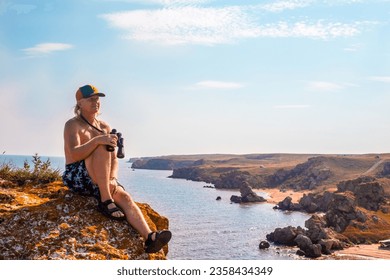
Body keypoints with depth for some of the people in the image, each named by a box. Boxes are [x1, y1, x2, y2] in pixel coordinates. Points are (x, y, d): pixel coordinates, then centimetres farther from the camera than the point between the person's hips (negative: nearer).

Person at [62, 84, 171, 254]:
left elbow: (114, 159, 10)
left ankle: (149, 237, -43)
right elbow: (74, 154, -21)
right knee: (102, 148, -30)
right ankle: (105, 202, -32)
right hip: (76, 177, -5)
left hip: (99, 182, 5)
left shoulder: (105, 127, 17)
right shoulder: (73, 125, -1)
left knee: (124, 197, -25)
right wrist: (98, 140, -37)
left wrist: (112, 178, -12)